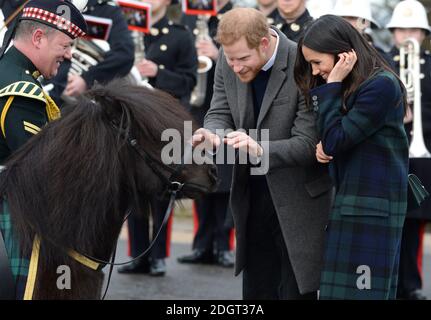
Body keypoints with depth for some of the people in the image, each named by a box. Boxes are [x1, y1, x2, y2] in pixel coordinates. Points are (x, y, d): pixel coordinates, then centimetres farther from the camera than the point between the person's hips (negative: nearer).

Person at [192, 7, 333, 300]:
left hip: (298, 197, -6)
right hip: (251, 196, 6)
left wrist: (260, 150, -39)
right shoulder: (228, 61, -5)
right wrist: (211, 135, -23)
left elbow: (308, 143, -23)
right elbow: (220, 113, 1)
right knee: (256, 289, 13)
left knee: (296, 291, -1)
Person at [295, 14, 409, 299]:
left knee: (358, 290, -10)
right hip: (352, 201, 9)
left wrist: (332, 86, -12)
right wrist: (325, 147, -5)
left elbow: (334, 140, -15)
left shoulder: (381, 85, -14)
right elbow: (329, 141, 18)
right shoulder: (350, 86, 15)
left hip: (372, 207, -9)